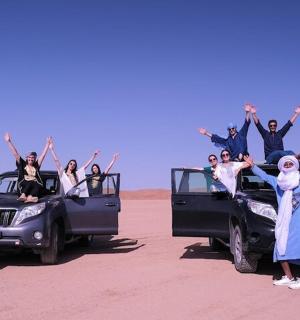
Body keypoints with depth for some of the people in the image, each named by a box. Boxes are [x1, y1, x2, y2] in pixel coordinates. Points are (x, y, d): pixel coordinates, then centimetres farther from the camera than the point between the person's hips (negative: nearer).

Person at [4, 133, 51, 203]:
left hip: (35, 189, 2)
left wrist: (47, 143, 21)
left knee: (38, 185, -33)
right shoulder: (22, 165, 18)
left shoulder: (36, 166, 22)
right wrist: (9, 141, 10)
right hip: (23, 188, -2)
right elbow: (15, 153, 14)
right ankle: (23, 195, -57)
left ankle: (30, 197, -57)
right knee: (30, 182, -34)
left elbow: (43, 155, 22)